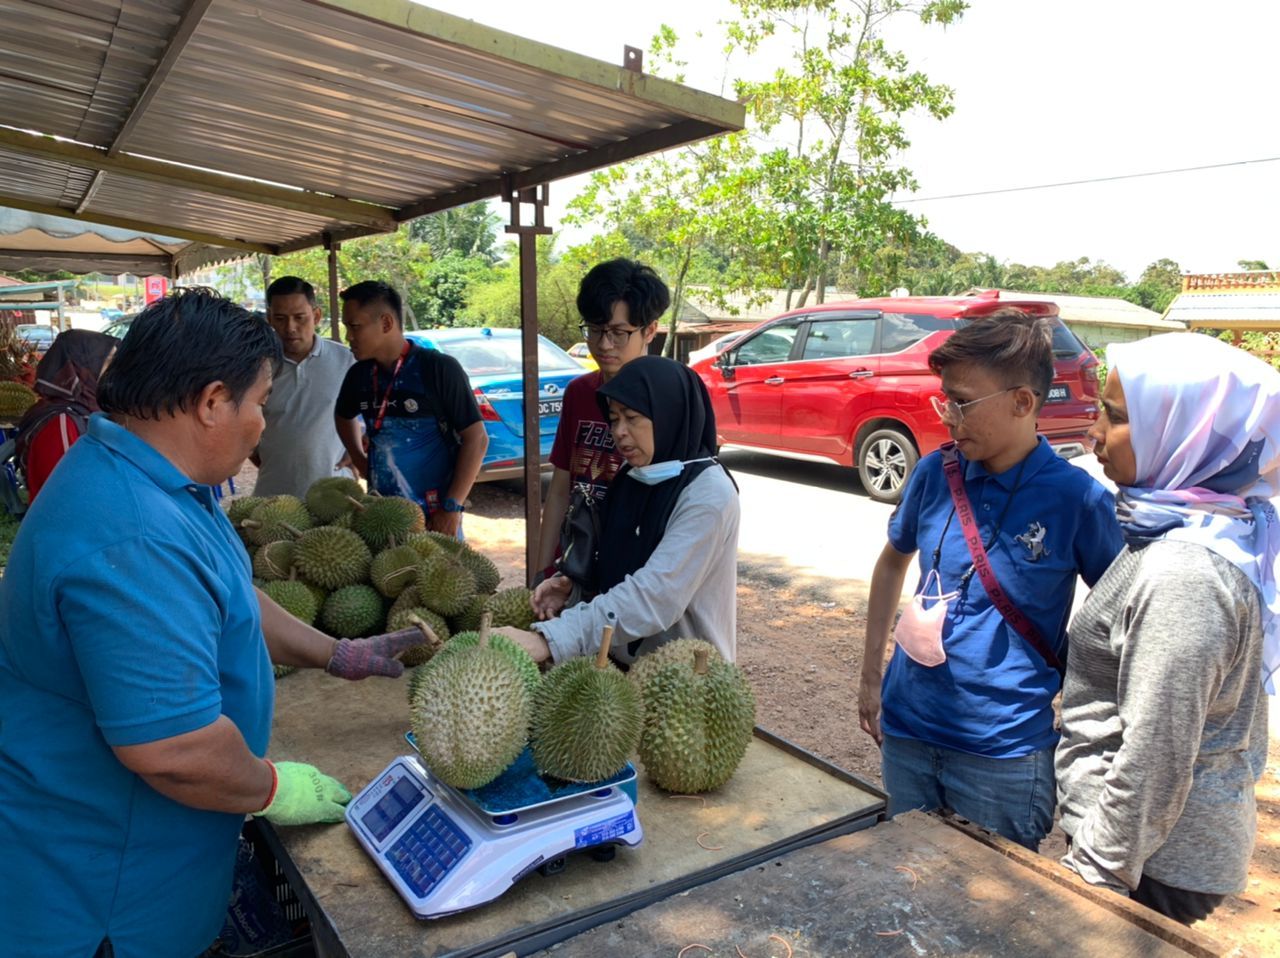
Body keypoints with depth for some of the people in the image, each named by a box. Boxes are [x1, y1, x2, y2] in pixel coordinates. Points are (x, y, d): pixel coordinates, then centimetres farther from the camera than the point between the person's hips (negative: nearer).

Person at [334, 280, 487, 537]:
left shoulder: (438, 368, -12)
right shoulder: (359, 374, 3)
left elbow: (476, 438, -12)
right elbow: (343, 415, 25)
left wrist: (453, 507, -17)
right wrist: (359, 460, 10)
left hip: (435, 516, -5)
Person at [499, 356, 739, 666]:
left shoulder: (709, 494, -18)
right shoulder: (631, 479, 3)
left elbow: (655, 597, -27)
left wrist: (548, 640, -33)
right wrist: (573, 584, -5)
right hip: (620, 659, 6)